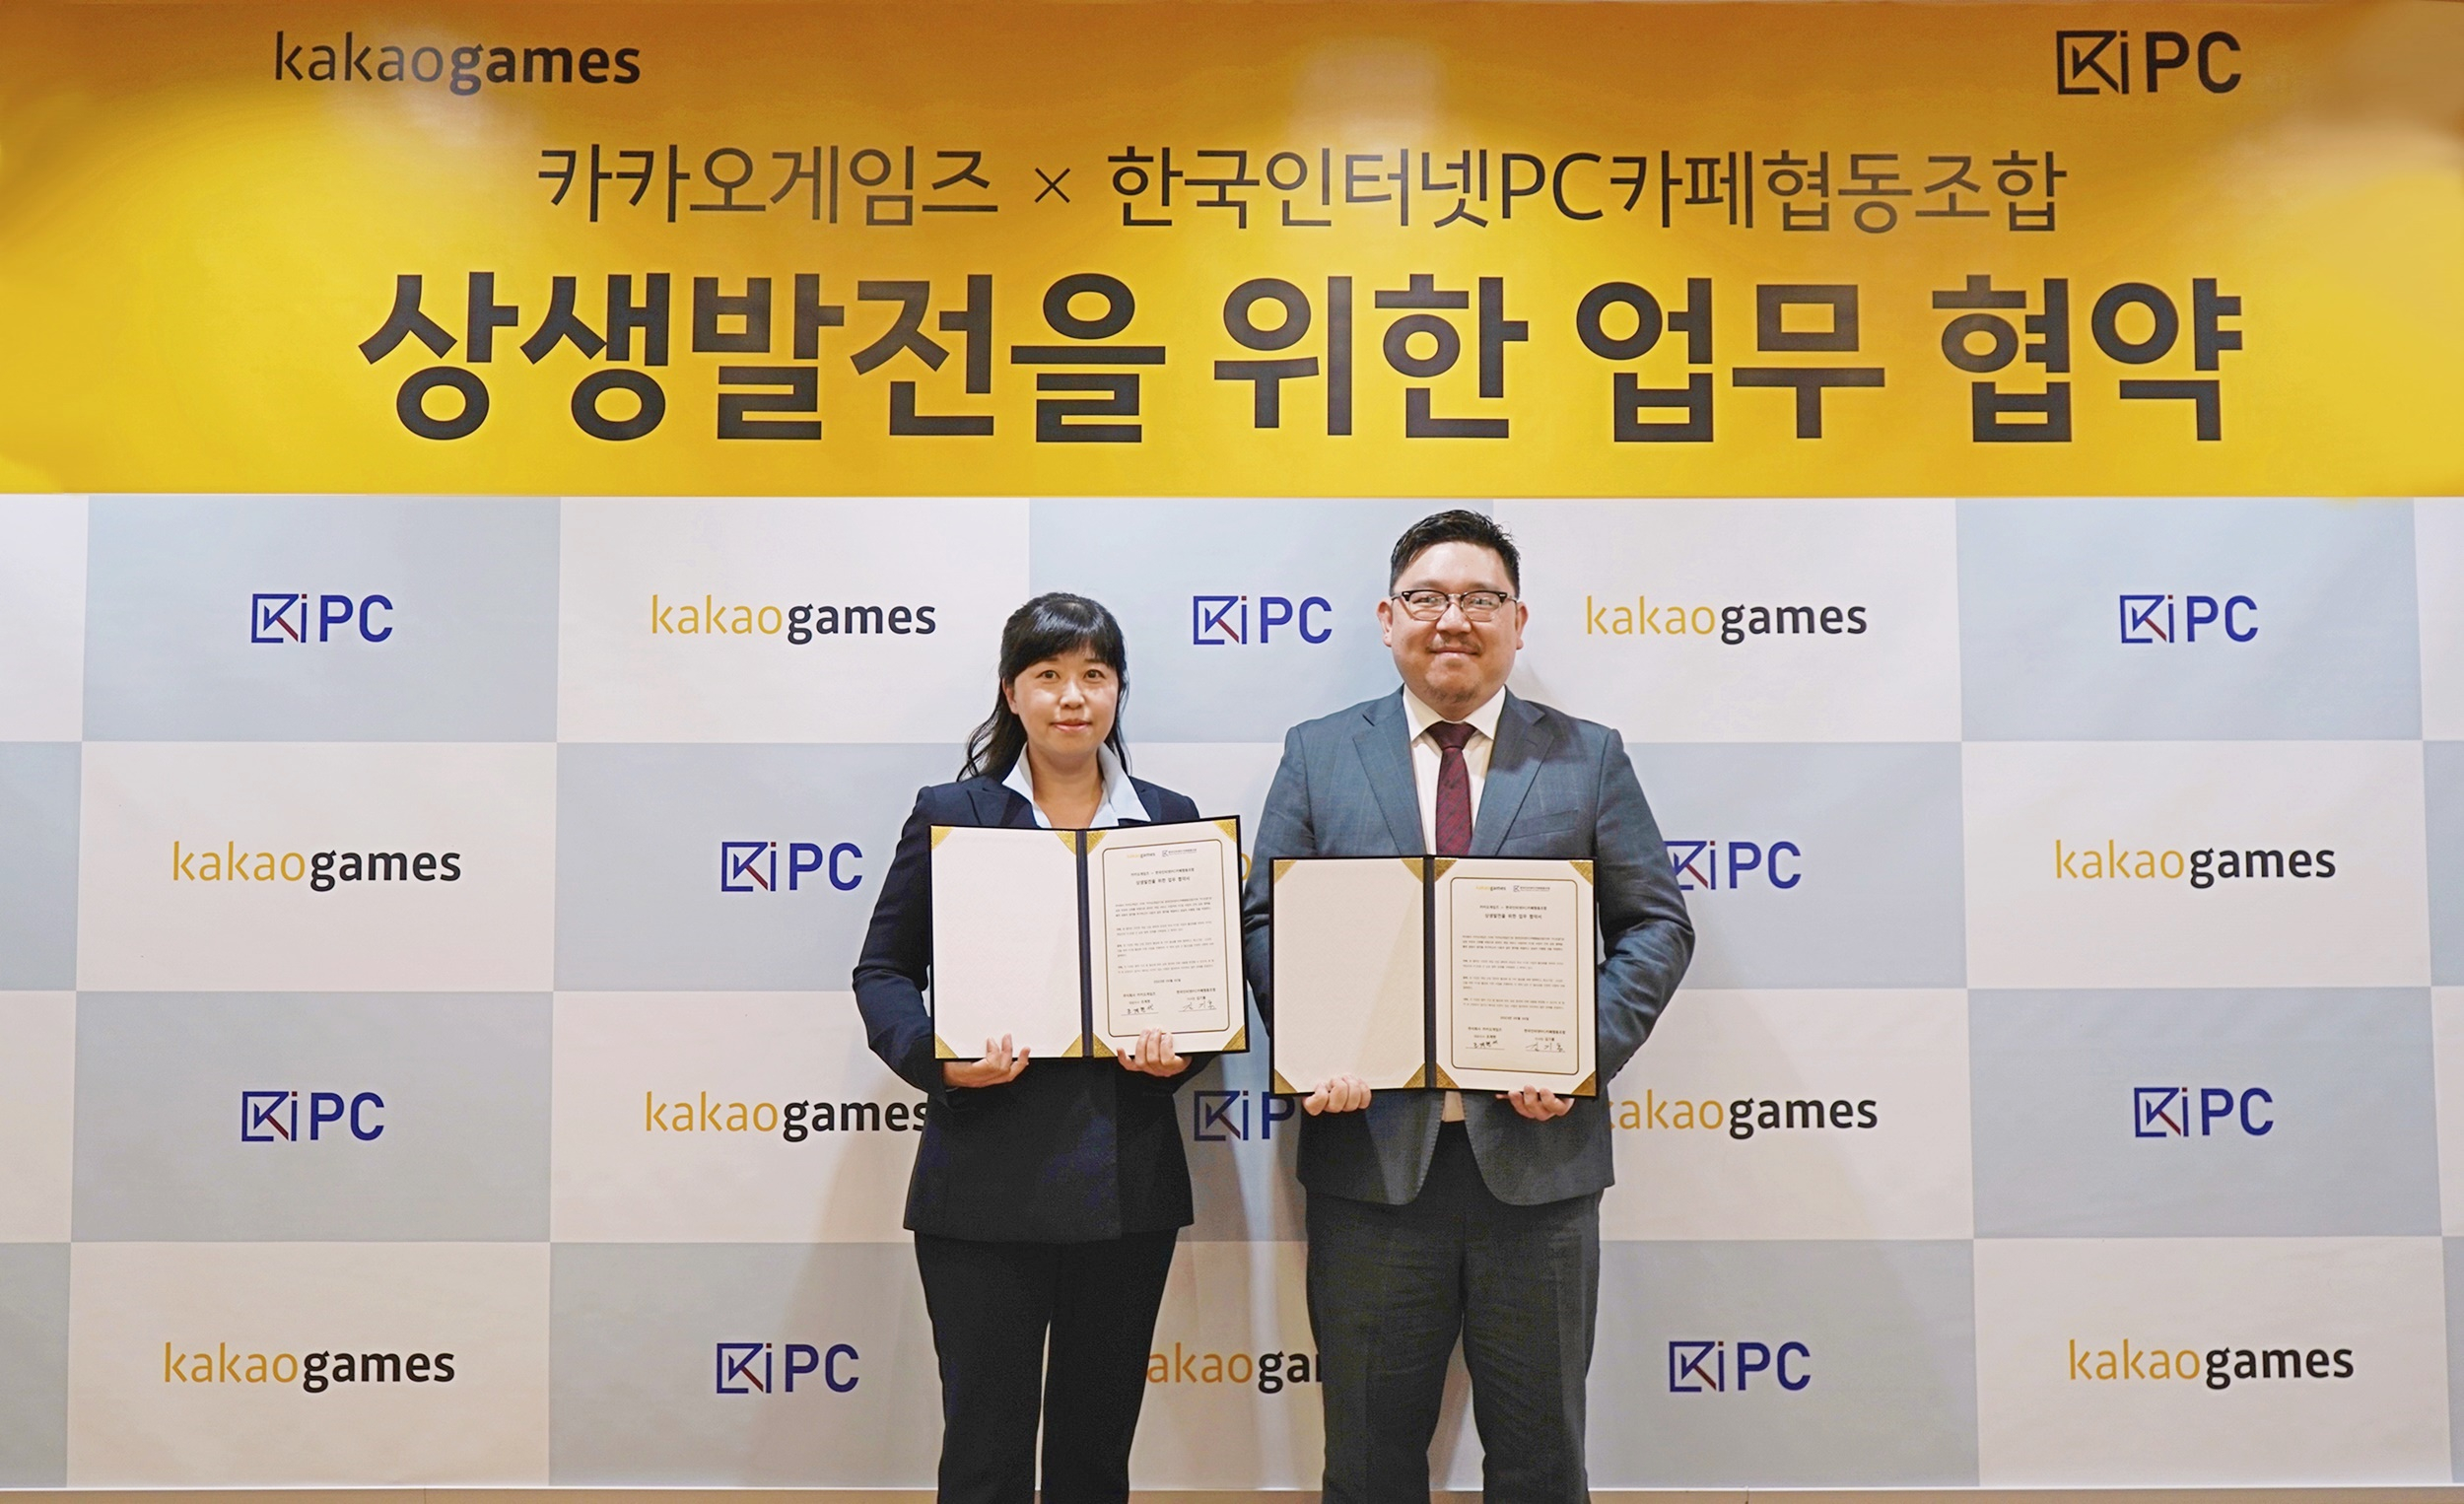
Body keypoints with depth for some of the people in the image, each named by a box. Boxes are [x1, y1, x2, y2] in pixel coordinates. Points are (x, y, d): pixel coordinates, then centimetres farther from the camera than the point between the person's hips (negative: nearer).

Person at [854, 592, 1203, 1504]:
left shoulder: (1170, 821, 8)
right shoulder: (952, 814, 1)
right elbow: (884, 970, 2)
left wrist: (1181, 1050, -8)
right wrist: (937, 1057, -16)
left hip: (1127, 1178, 3)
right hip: (988, 1180, -2)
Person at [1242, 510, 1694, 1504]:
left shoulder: (1590, 758, 7)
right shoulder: (1316, 755, 8)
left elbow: (1656, 926, 4)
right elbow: (1266, 920, 5)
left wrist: (1586, 1047, -12)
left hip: (1537, 1151, 0)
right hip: (1370, 1148, 0)